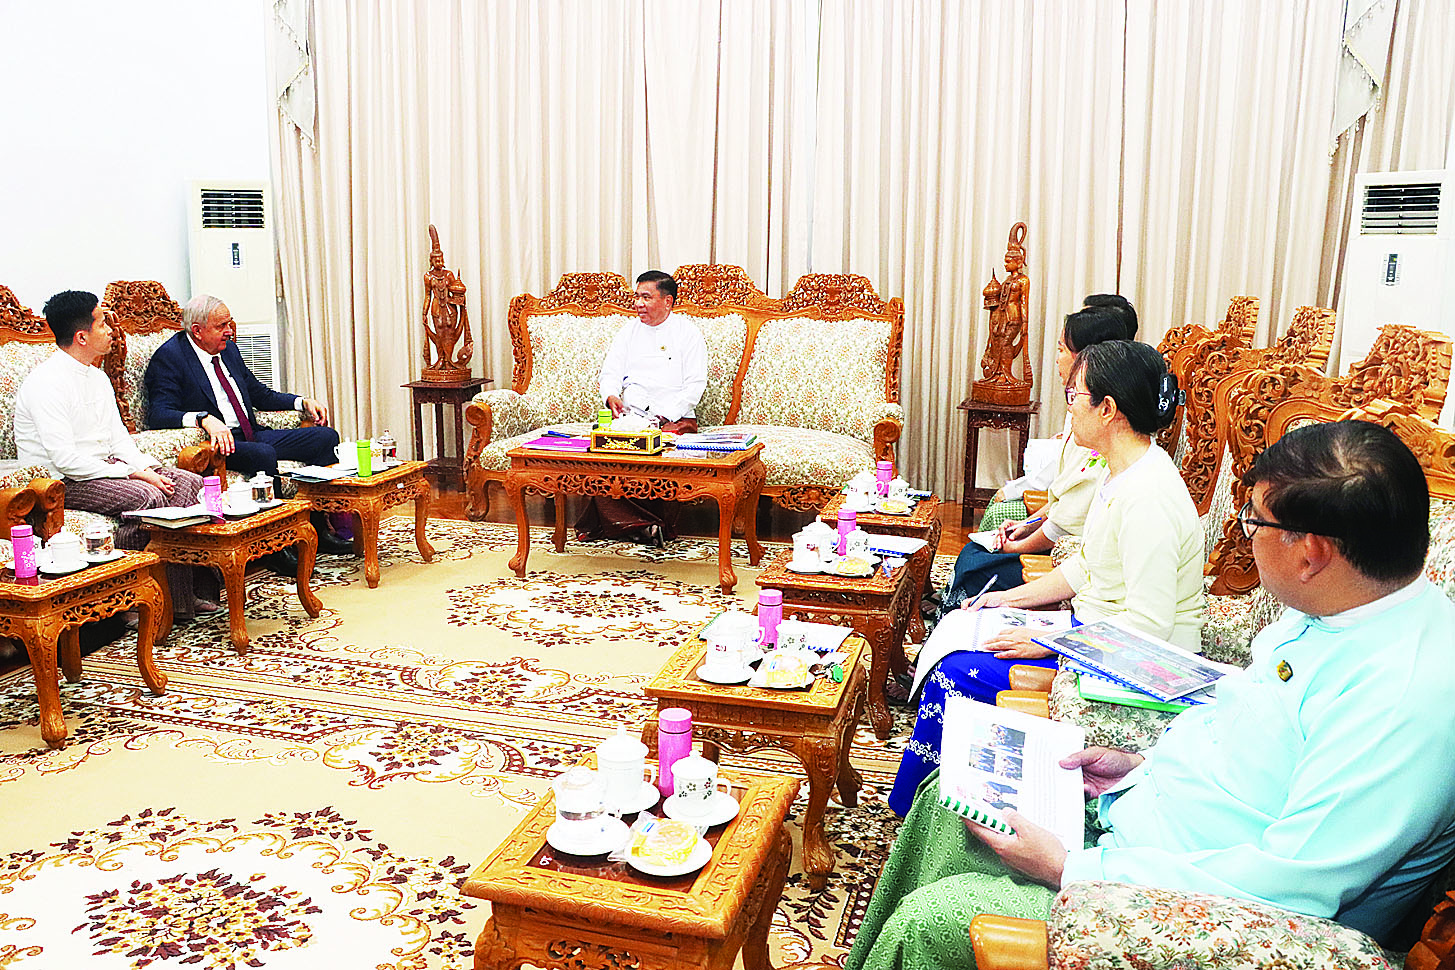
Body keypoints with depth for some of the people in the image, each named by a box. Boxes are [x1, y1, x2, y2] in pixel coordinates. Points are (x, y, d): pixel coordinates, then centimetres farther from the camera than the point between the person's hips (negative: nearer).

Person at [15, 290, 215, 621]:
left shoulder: (98, 377, 12)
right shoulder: (46, 383, -18)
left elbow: (118, 436, 15)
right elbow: (65, 459, -24)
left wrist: (148, 467, -5)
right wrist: (132, 474, -23)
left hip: (104, 467, 9)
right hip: (59, 481, -9)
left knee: (187, 482, -9)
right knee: (147, 497, -30)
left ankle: (181, 597, -11)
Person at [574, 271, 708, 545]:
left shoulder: (687, 332, 8)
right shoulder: (629, 331, 21)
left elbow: (695, 384, 0)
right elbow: (610, 373, 16)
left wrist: (664, 417, -12)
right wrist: (611, 397, -8)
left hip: (674, 417, -3)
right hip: (629, 414, 3)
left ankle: (614, 521, -20)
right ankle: (641, 524, -27)